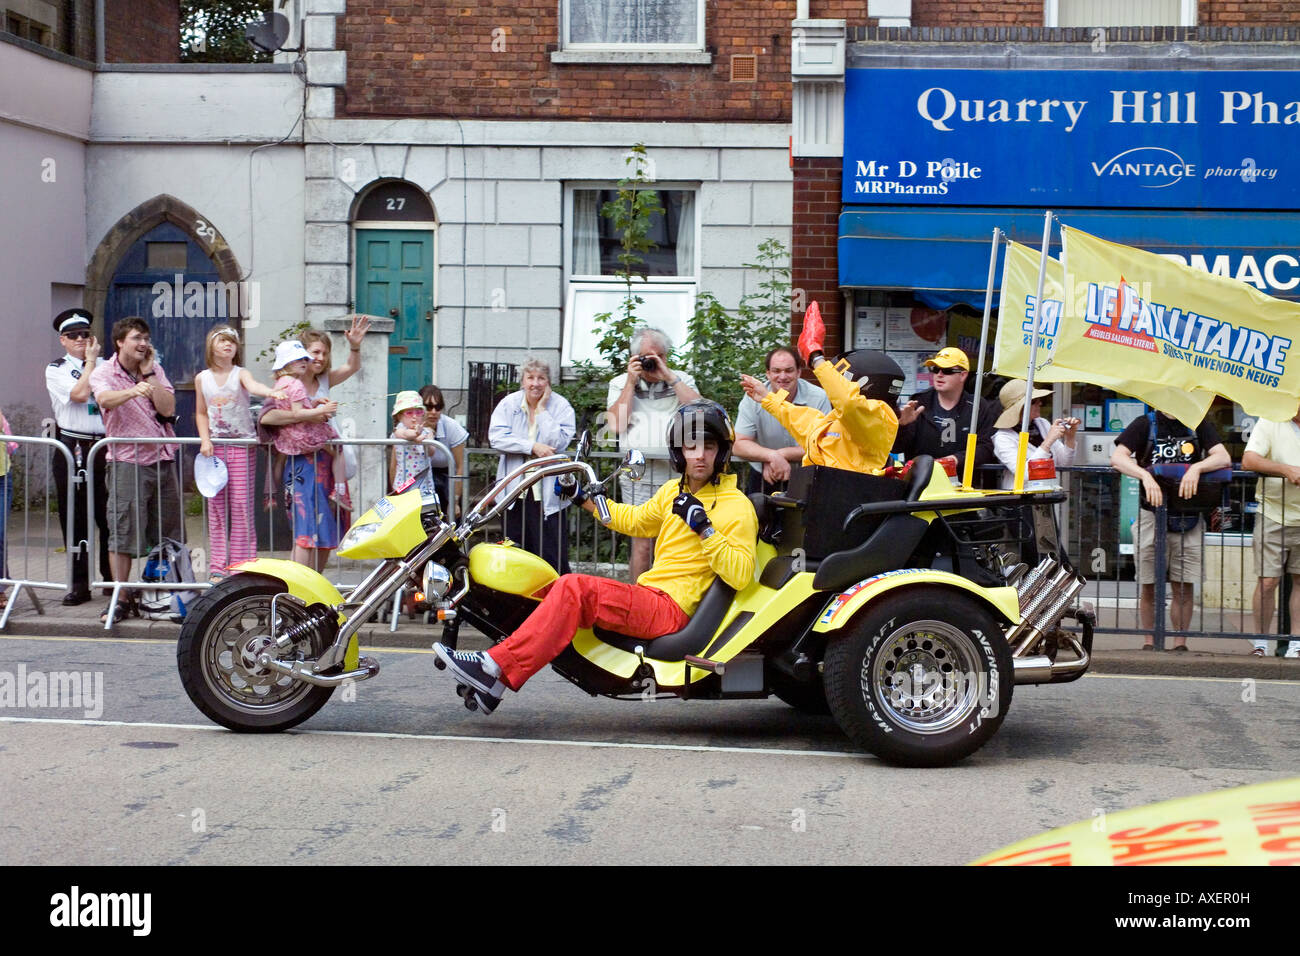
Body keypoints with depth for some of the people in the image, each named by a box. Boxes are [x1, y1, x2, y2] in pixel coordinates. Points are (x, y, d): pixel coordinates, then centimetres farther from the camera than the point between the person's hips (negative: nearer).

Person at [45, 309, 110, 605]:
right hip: (73, 447, -2)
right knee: (74, 517, 2)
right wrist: (90, 361, -4)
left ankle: (111, 578, 15)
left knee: (108, 514, 3)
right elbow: (79, 393, -12)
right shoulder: (56, 370, 5)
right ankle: (79, 583, 9)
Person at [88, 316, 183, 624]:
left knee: (168, 532, 9)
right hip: (127, 460, -5)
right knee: (122, 531, -6)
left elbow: (168, 408, -3)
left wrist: (148, 373, -5)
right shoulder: (104, 372, -3)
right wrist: (133, 391, -47)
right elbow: (105, 399, -27)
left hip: (162, 458, 5)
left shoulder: (155, 369, 11)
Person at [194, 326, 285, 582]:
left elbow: (253, 386, -24)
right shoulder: (202, 378, 6)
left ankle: (241, 565, 1)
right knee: (216, 508, 3)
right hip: (215, 448, 2)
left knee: (242, 507, -5)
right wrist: (205, 440, -4)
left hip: (242, 447, -2)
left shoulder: (241, 374, -1)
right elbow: (201, 413, 12)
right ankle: (218, 567, 8)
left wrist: (270, 391, -46)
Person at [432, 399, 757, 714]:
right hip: (647, 596, 9)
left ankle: (497, 667, -25)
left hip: (670, 608, -9)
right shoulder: (673, 491, 18)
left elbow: (740, 575, -18)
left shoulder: (736, 506, -7)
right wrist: (582, 497, 28)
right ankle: (490, 681, -8)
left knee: (575, 588, -24)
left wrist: (704, 527, -24)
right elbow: (633, 520, 34)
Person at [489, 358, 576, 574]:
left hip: (548, 491, -3)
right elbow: (496, 437, -9)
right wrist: (533, 447, -17)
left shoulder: (561, 406, 0)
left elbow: (559, 442, -15)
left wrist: (542, 410, -10)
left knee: (553, 554, -7)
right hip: (515, 488, 3)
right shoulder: (509, 404, 5)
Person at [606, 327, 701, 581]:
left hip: (677, 474, 1)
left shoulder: (682, 380, 15)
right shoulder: (621, 383, 13)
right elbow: (616, 425, -3)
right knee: (642, 543, -8)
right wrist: (631, 382, -2)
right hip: (638, 476, -1)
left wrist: (669, 377, -5)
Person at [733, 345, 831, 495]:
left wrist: (781, 454, -18)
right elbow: (739, 445, -10)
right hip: (763, 476, 1)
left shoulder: (819, 398, -9)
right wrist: (772, 456, -27)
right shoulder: (753, 398, -6)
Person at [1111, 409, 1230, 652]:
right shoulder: (1145, 424, 3)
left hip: (1189, 519, 1)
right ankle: (1149, 642, 14)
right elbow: (1117, 457, -10)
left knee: (1184, 587, 2)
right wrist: (1145, 475, -27)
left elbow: (1224, 458, -3)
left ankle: (1180, 643, 11)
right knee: (1148, 586, 2)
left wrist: (1197, 468, -23)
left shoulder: (1199, 425, 8)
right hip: (1150, 515, -1)